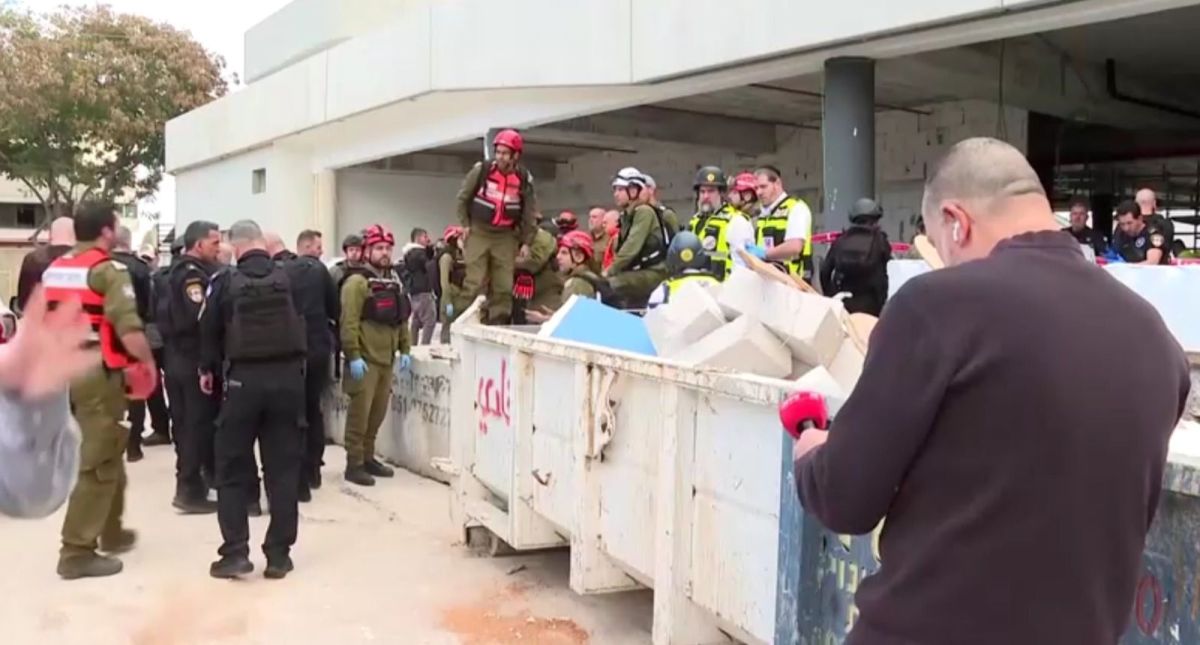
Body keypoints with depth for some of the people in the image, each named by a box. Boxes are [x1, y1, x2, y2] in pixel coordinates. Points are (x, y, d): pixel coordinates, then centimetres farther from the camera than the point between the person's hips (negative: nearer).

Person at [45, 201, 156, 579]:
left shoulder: (53, 270, 14)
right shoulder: (107, 269, -11)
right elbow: (128, 327, -22)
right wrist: (147, 361, -8)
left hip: (62, 371, 8)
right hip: (98, 374, -8)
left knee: (108, 453, 21)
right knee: (97, 463, -1)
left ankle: (111, 532, 33)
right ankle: (77, 551, 1)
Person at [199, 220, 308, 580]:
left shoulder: (226, 282, -3)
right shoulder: (289, 277, 1)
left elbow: (209, 330, 5)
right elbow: (305, 324, 7)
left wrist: (208, 369, 21)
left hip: (243, 378, -1)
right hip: (287, 377, 1)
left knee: (233, 468, 9)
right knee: (283, 468, 6)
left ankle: (235, 552, 4)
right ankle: (279, 554, 9)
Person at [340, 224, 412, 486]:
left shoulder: (393, 282, 15)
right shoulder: (357, 282, -11)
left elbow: (402, 319, 19)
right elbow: (349, 323, -17)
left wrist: (404, 350, 13)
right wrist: (353, 356, -21)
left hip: (386, 359, 8)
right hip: (364, 359, -8)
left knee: (377, 414, 14)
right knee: (359, 414, -4)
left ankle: (368, 458, 25)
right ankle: (354, 464, 4)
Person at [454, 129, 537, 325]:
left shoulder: (524, 178, -1)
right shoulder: (481, 170, -7)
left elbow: (529, 213, 6)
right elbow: (463, 198, 5)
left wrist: (526, 241, 3)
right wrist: (465, 224, 0)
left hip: (505, 236, 2)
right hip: (478, 231, -2)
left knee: (503, 286, 2)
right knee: (474, 281, -11)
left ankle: (498, 324, 11)